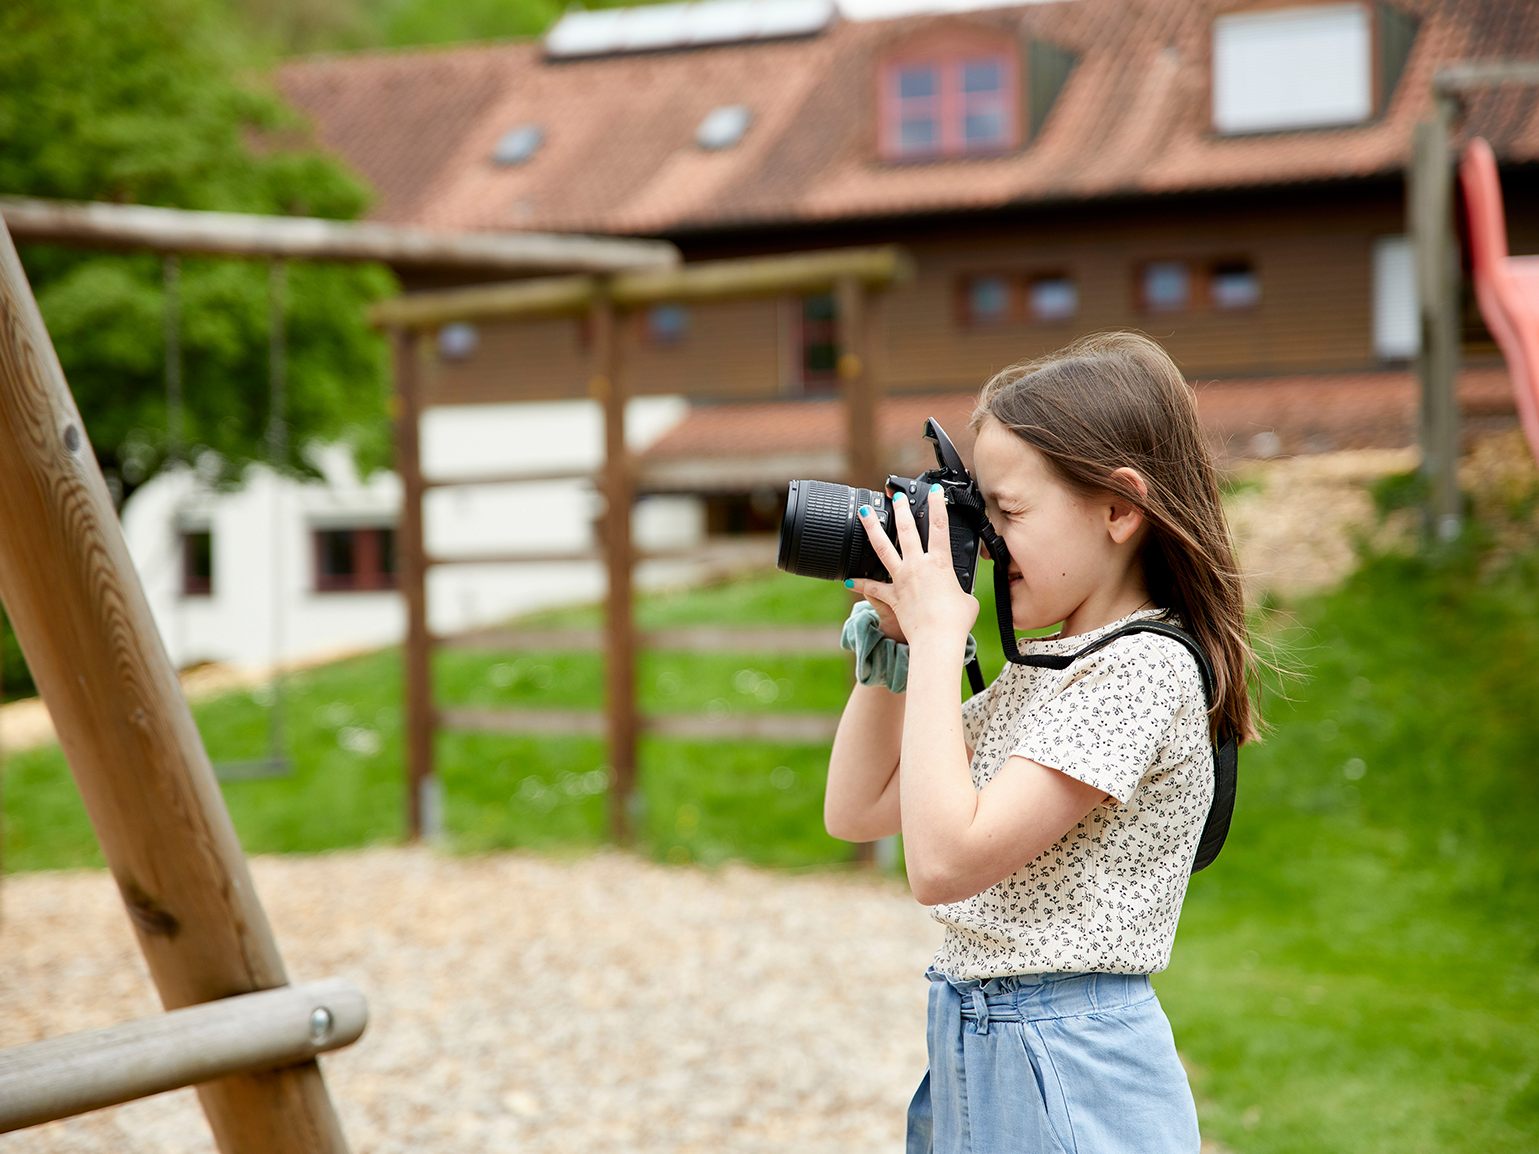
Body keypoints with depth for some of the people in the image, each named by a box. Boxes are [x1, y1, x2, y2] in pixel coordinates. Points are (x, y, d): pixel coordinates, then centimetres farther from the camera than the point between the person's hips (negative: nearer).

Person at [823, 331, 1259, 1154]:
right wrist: (893, 637, 5)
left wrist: (937, 637, -18)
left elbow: (944, 860, -24)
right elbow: (854, 811, 14)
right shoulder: (1036, 671, 11)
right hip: (972, 1056, 9)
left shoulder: (1142, 669, -17)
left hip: (1068, 1079, -8)